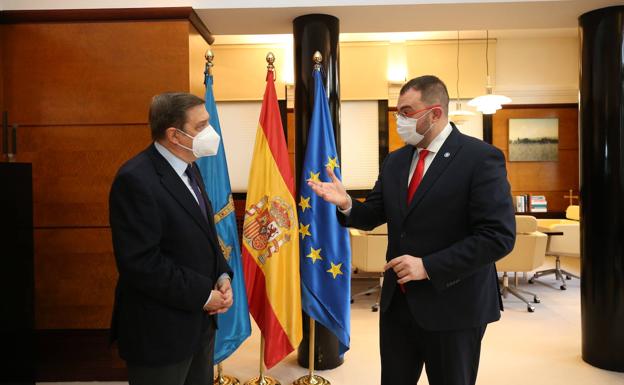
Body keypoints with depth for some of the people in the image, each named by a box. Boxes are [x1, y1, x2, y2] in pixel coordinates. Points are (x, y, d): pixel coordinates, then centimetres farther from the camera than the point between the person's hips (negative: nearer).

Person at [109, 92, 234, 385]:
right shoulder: (136, 179, -22)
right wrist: (203, 295, -18)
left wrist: (222, 277, -1)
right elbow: (141, 263, -25)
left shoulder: (188, 168, 7)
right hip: (160, 330, -8)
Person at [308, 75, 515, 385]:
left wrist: (428, 266, -23)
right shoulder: (395, 161, 7)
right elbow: (373, 217, 11)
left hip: (451, 305, -6)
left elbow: (499, 236, -19)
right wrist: (346, 204, -12)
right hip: (398, 301, 6)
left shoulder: (481, 158, -14)